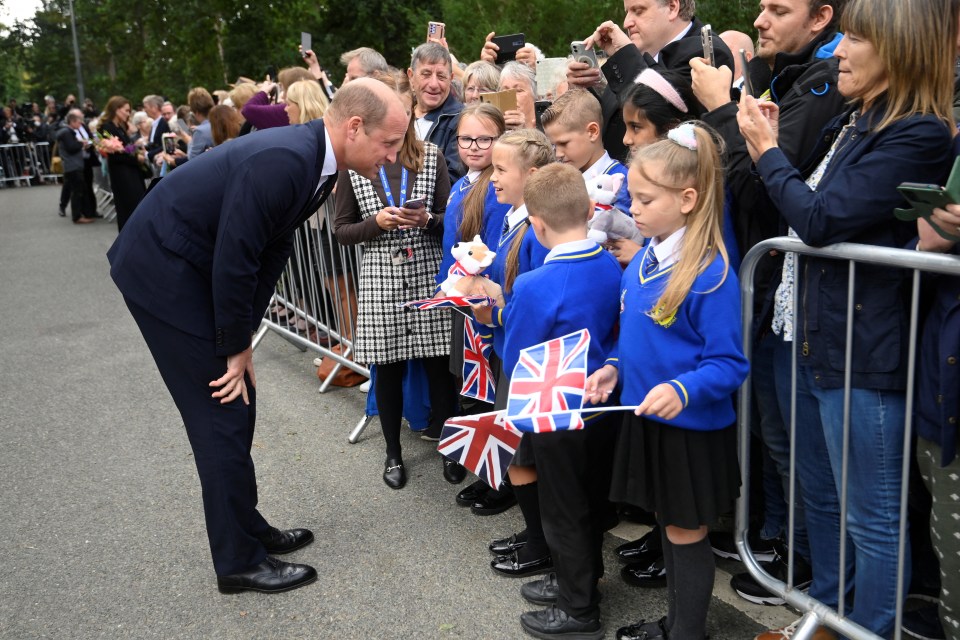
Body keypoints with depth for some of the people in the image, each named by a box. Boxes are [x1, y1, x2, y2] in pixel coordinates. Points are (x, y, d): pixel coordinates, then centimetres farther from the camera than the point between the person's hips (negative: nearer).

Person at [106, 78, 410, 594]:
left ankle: (246, 527, 29)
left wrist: (243, 339, 4)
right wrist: (237, 347, -13)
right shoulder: (283, 161, -29)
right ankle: (239, 560, 10)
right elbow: (234, 261, -26)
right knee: (222, 411, -4)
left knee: (236, 402, 14)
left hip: (195, 269, 9)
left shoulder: (317, 159, 0)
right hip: (161, 270, -9)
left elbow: (272, 250, 6)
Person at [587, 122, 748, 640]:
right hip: (645, 419, 8)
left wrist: (683, 391, -35)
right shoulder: (642, 262, 3)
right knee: (666, 523, 21)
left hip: (691, 428, -8)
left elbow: (728, 364, -20)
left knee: (686, 532, 8)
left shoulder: (710, 275, -21)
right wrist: (615, 368, 0)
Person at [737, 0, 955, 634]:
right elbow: (798, 208, 19)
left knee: (871, 518, 5)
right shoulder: (848, 124, 13)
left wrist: (768, 152, -6)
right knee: (820, 497, 21)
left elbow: (823, 220, -19)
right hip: (803, 337, 9)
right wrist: (768, 149, 5)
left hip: (862, 352, -9)